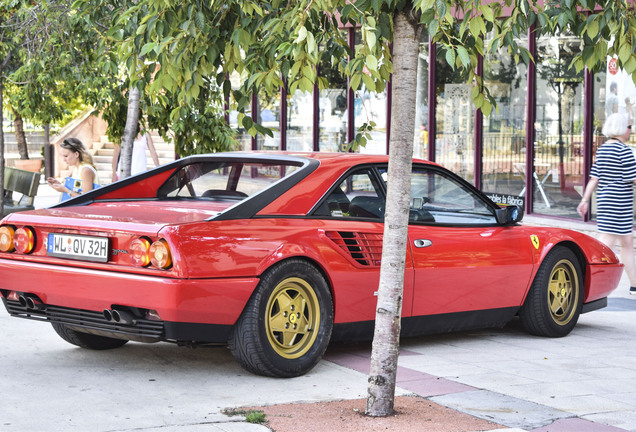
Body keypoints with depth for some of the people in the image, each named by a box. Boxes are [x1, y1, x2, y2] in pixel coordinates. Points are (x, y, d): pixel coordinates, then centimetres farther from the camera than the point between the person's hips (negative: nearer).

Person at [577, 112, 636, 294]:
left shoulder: (602, 149, 11)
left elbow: (594, 178, 12)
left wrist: (585, 200, 12)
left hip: (604, 201, 9)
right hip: (619, 202, -9)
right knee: (607, 241, -8)